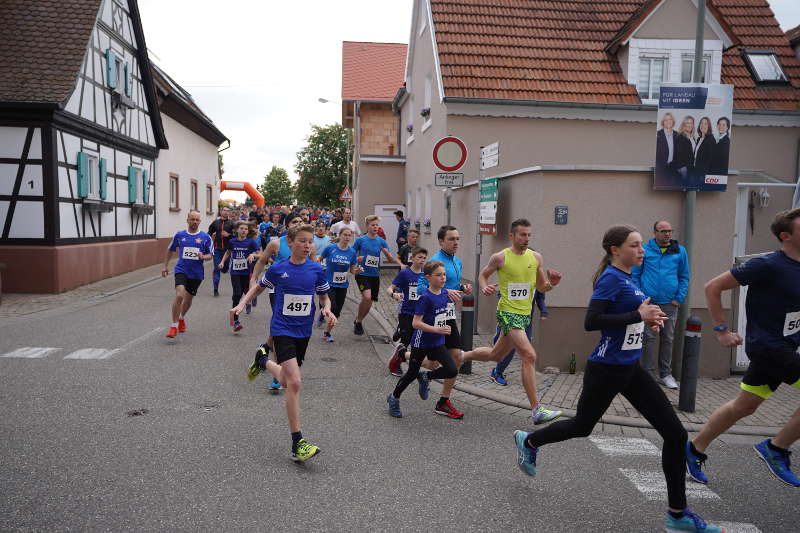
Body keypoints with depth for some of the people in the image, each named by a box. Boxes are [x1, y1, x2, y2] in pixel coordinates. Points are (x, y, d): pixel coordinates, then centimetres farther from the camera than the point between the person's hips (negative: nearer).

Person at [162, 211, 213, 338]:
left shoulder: (205, 237, -1)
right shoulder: (179, 235, 2)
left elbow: (211, 255, 3)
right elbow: (170, 250, 17)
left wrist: (203, 257, -18)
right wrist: (165, 266, 15)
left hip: (196, 273, 1)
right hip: (181, 270, -1)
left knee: (188, 299, 15)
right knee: (179, 295, -21)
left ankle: (181, 318, 46)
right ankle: (174, 326, -11)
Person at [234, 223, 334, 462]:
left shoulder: (316, 270, -2)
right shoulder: (278, 269, -6)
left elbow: (324, 296, 11)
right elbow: (259, 286, 12)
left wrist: (327, 310, -10)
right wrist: (242, 304, 0)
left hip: (303, 331, 4)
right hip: (282, 330, -4)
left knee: (286, 382, 17)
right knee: (295, 382, -17)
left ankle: (263, 362, 52)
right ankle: (297, 443, -9)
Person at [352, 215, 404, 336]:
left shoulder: (381, 241, 3)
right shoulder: (360, 240, -4)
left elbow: (391, 258, 1)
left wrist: (400, 264, -18)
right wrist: (357, 259, -18)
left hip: (375, 275, 4)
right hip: (362, 274, -4)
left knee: (369, 302, 9)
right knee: (367, 297, -24)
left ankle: (358, 321, 34)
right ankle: (358, 321, -1)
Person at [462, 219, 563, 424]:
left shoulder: (536, 257, 6)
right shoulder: (500, 257, -6)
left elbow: (541, 287, 13)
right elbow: (483, 275, 8)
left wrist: (551, 283, -9)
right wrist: (485, 288, -12)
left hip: (525, 314, 7)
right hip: (508, 313, -7)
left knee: (496, 355, 19)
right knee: (529, 356, -18)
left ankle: (458, 357, 43)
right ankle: (536, 411, -13)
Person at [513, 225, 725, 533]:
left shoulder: (627, 278, 9)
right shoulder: (611, 278, -17)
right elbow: (591, 322, -26)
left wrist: (646, 319, 2)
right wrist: (638, 315, -23)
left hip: (630, 369, 8)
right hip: (606, 370, -8)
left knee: (675, 434, 2)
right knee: (582, 426, 13)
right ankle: (528, 441, 41)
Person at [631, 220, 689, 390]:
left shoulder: (680, 251, 7)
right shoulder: (645, 250, 0)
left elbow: (684, 277, 10)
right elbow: (635, 275, 1)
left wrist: (679, 298, 0)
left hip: (670, 304, 2)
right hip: (648, 303, -2)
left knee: (668, 339, 9)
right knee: (649, 338, -1)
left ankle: (665, 374, 20)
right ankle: (648, 374, 8)